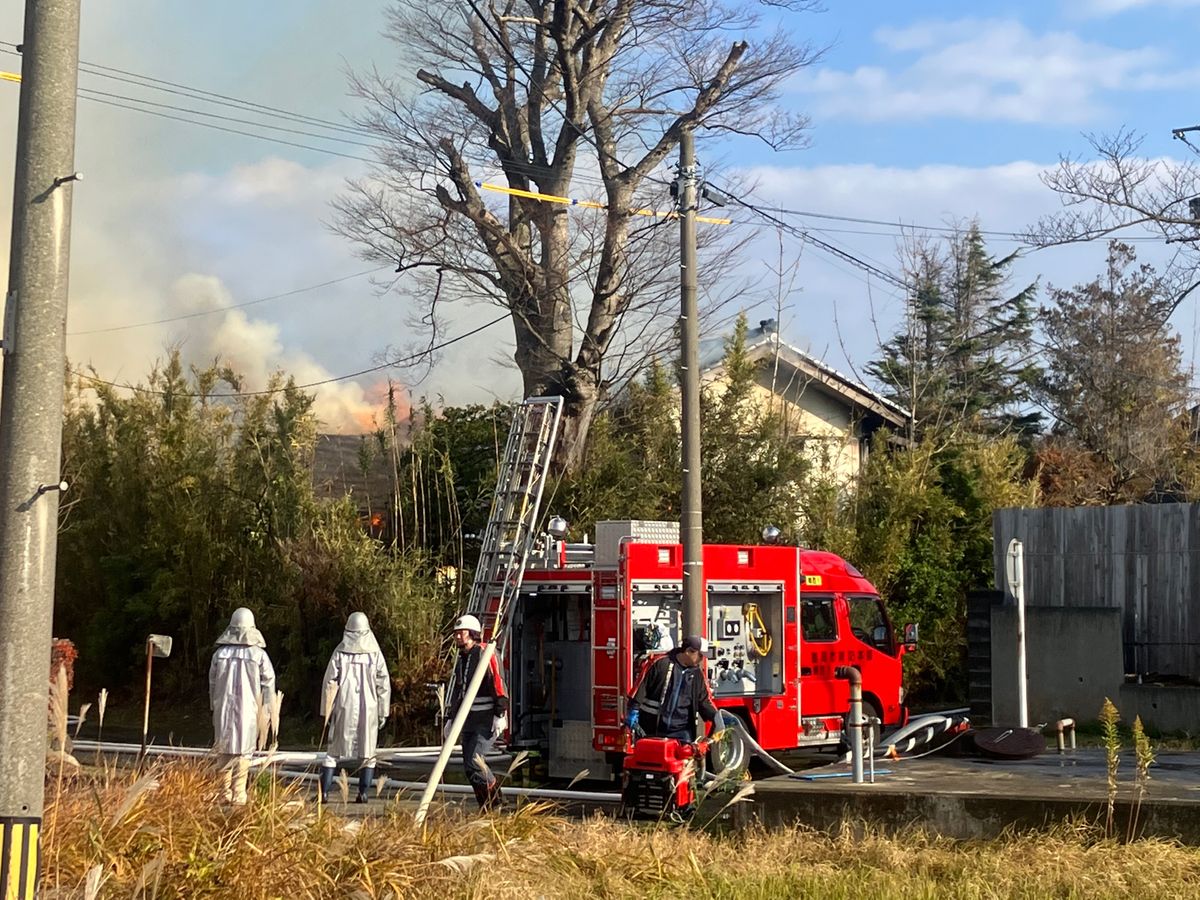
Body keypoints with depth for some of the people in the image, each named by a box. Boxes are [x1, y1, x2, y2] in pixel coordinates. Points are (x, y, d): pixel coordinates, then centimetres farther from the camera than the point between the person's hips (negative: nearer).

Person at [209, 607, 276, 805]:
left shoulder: (220, 653, 1)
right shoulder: (258, 653, -5)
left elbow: (212, 683, 7)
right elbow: (269, 681, -4)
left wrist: (214, 707, 18)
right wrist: (267, 708, 5)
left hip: (223, 707, 2)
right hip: (248, 708, -2)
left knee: (224, 749, 11)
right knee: (243, 750, 3)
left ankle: (225, 793, 13)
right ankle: (238, 794, 0)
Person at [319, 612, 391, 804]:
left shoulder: (340, 652, -3)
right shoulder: (374, 653, -2)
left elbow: (330, 683, -2)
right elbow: (383, 684, 0)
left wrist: (327, 710, 6)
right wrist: (383, 712, 8)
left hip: (344, 709, 0)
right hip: (368, 709, 0)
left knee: (333, 751, 7)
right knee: (367, 752, 9)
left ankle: (324, 792, 3)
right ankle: (364, 792, 4)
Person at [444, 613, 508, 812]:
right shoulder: (461, 659, 17)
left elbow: (498, 685, -14)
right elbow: (457, 691, 25)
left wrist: (499, 715, -19)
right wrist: (450, 718, 23)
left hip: (486, 721, -8)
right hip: (468, 721, 8)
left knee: (474, 760, -18)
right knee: (469, 766, 3)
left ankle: (495, 799, 0)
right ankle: (487, 809, 10)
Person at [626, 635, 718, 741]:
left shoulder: (697, 673, 7)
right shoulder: (661, 664, -8)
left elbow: (704, 699, 11)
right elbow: (642, 687, -5)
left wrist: (715, 716, -4)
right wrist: (634, 711, -8)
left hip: (681, 730, 3)